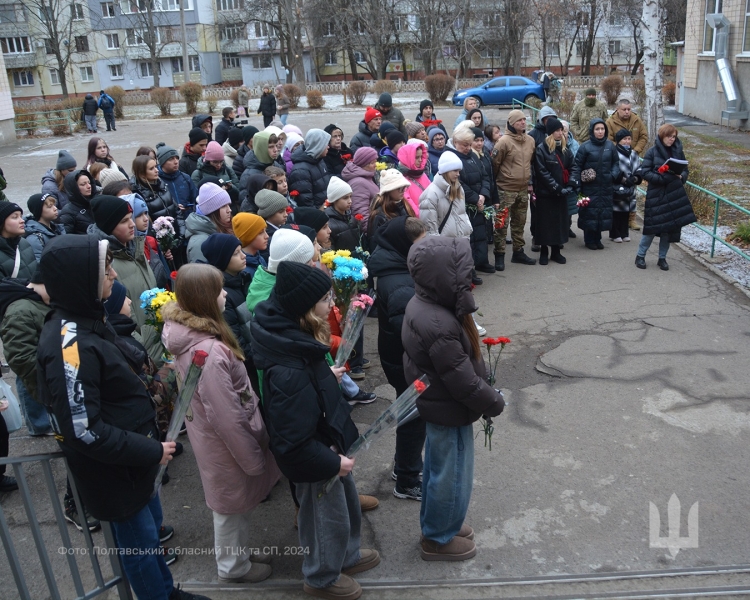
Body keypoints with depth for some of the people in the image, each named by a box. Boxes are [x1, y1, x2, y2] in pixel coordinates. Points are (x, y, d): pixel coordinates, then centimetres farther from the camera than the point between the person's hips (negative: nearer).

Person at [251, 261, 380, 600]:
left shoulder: (292, 337, -10)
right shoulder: (289, 372, -39)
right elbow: (293, 441, -32)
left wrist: (328, 377, 8)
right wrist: (333, 462, -21)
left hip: (328, 444, 9)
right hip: (313, 460, -9)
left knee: (347, 505, 29)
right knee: (328, 519, 17)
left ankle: (347, 556, 56)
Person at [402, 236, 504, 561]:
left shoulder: (421, 303, -5)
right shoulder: (440, 326, -36)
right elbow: (463, 381, -28)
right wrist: (494, 402, -11)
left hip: (436, 404, 9)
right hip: (450, 412, -9)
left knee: (436, 468, 25)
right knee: (451, 475, 11)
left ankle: (435, 523, 45)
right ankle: (439, 539, 32)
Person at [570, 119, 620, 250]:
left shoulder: (610, 145, 5)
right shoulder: (585, 146, -6)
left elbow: (616, 163, 14)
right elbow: (577, 165, -5)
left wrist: (613, 175, -2)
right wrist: (575, 180, -15)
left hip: (606, 187, 4)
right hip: (590, 187, -4)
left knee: (604, 212, 7)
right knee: (590, 212, -1)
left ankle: (597, 239, 21)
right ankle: (589, 240, 13)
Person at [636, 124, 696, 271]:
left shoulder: (678, 151, 6)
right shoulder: (652, 151, -5)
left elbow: (685, 170, 13)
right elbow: (645, 172, -9)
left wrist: (681, 177, -9)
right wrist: (663, 178, -20)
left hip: (674, 195, 4)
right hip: (656, 195, -3)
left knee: (669, 227, 7)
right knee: (652, 227, -2)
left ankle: (662, 258, 20)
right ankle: (640, 256, 15)